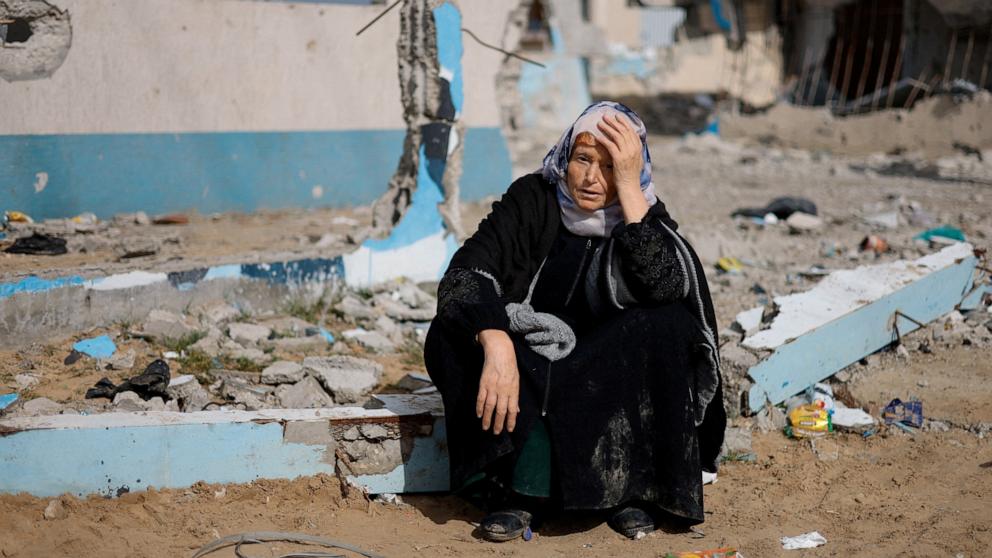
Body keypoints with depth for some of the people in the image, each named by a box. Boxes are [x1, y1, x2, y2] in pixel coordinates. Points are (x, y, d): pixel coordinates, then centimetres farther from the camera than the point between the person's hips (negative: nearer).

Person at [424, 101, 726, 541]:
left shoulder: (645, 213, -7)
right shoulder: (533, 199, -9)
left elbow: (666, 286, -28)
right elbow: (467, 272, -23)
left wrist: (628, 187, -28)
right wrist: (497, 348, -40)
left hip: (612, 379, 0)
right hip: (526, 369, 0)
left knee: (668, 326, -28)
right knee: (456, 326, -27)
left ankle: (632, 485, -16)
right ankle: (516, 487, -24)